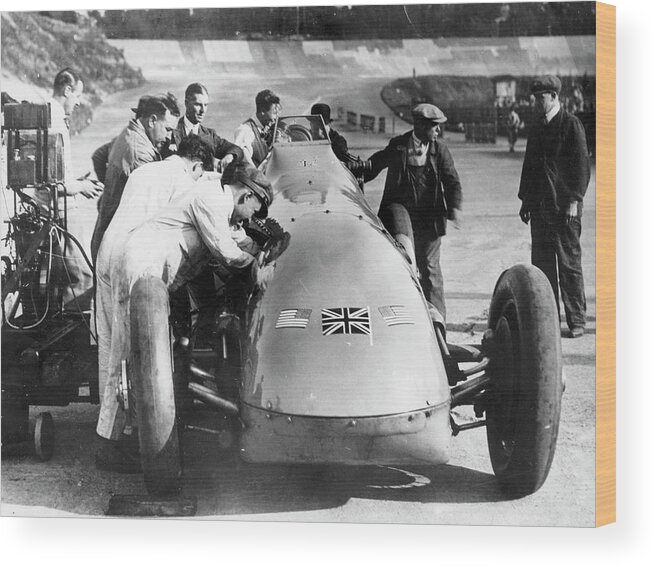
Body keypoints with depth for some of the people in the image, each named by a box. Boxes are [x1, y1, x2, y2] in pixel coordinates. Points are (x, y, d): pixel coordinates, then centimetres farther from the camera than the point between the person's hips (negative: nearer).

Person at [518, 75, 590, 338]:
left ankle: (576, 321, 4)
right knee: (542, 264, 6)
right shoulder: (536, 128, 15)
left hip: (564, 207, -6)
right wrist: (525, 200, 14)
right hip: (539, 206, 6)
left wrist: (574, 201, -13)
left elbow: (581, 165, -8)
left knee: (569, 264, -2)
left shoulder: (571, 124, -5)